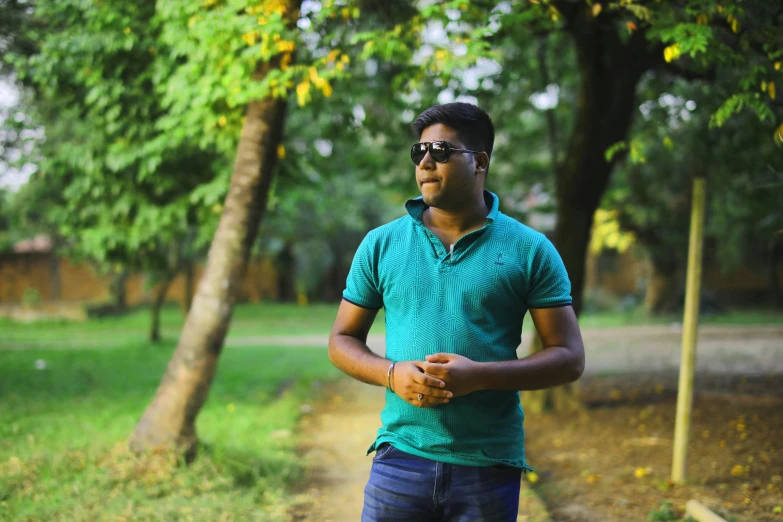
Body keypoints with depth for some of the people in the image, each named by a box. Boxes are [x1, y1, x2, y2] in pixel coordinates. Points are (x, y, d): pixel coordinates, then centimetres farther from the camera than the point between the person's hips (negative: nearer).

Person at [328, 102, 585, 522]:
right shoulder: (381, 244, 6)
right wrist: (392, 374, -10)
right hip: (400, 455, 1)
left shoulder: (530, 250, 0)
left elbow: (569, 357, -2)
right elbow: (342, 340, 11)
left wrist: (478, 376, -16)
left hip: (490, 467, -1)